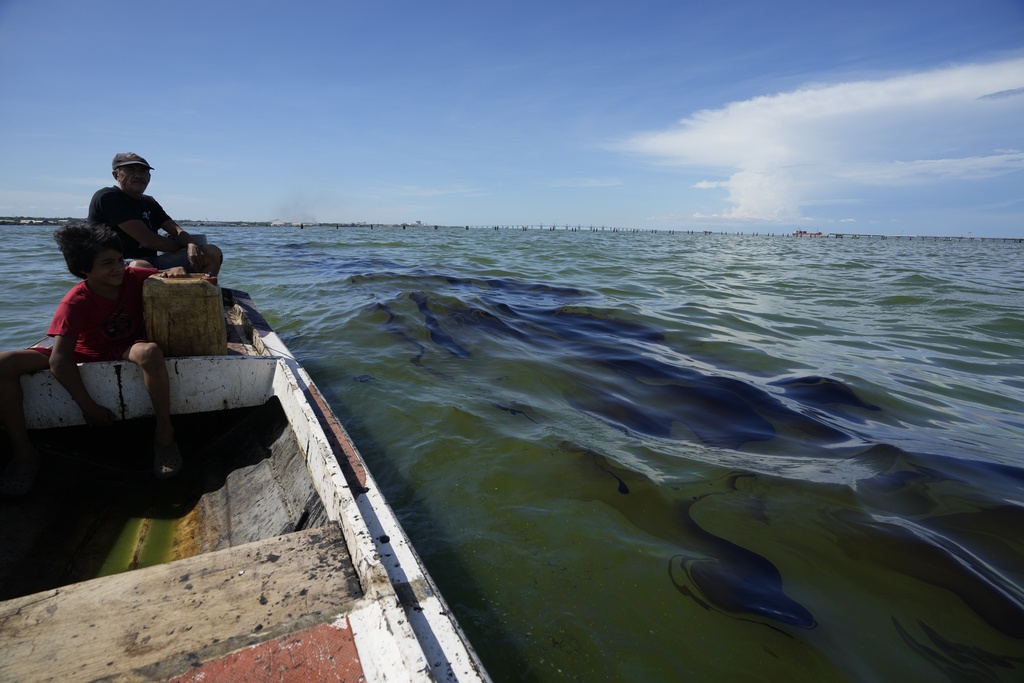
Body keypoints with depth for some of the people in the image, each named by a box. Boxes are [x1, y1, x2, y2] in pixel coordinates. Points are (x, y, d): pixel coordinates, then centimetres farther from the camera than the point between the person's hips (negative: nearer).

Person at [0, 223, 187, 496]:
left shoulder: (133, 277, -12)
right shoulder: (75, 302, -19)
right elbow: (59, 359, -23)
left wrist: (174, 271, -27)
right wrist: (88, 407, -26)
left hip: (128, 349, -1)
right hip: (86, 355, 1)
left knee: (150, 352, -39)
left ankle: (164, 434, -27)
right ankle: (23, 452, -9)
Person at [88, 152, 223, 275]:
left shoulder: (149, 202, 21)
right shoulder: (107, 197, -4)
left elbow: (176, 230, 6)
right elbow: (147, 240, -13)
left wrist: (192, 244, -18)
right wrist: (185, 246, -2)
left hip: (152, 262, 7)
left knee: (213, 253, -8)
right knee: (141, 267, -44)